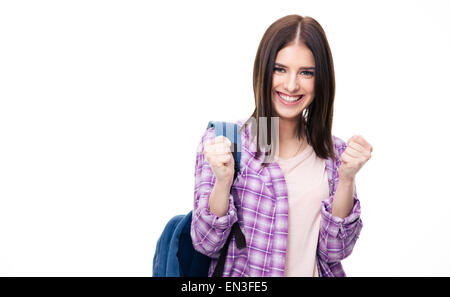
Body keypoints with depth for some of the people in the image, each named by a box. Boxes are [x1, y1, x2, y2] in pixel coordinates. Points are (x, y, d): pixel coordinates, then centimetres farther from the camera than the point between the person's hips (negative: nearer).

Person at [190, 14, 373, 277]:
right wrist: (223, 181, -21)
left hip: (315, 271, 2)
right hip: (241, 274, -1)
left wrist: (346, 180, -13)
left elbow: (334, 251, -1)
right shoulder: (220, 141, -5)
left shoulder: (336, 153, 2)